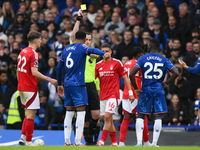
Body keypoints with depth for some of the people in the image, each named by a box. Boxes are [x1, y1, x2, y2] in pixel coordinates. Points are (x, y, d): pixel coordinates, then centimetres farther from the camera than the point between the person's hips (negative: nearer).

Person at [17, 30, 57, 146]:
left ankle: (23, 138, 13)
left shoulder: (22, 52, 11)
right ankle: (28, 142, -1)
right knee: (31, 114, -3)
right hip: (30, 88, -9)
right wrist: (50, 80, -20)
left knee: (29, 113, 17)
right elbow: (34, 72, -23)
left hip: (22, 87, 9)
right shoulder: (33, 54, -15)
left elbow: (18, 70, 18)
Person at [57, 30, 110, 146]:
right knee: (81, 112, -7)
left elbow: (59, 68, 22)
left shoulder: (66, 49, 17)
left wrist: (59, 84, 31)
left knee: (69, 113, 10)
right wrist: (103, 54, -43)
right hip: (78, 84, -7)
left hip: (67, 84, 7)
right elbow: (92, 50, -25)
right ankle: (77, 142, -15)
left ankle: (67, 141, 7)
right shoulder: (82, 47, -1)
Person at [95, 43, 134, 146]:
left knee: (107, 117, -18)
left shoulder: (117, 63, -1)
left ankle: (102, 140, -20)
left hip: (113, 94, -5)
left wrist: (130, 92, 0)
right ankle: (114, 142, 16)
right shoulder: (98, 65, 9)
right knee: (108, 120, 7)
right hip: (102, 95, 5)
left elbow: (125, 77, 3)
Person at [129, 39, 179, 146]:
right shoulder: (164, 60, 4)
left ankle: (139, 142, -2)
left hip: (145, 90, 0)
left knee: (140, 116, 9)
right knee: (158, 117, 1)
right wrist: (166, 83, 6)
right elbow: (176, 73, -6)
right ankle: (154, 143, -5)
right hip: (159, 90, 0)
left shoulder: (143, 59, 0)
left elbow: (131, 74, -10)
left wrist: (136, 89, 0)